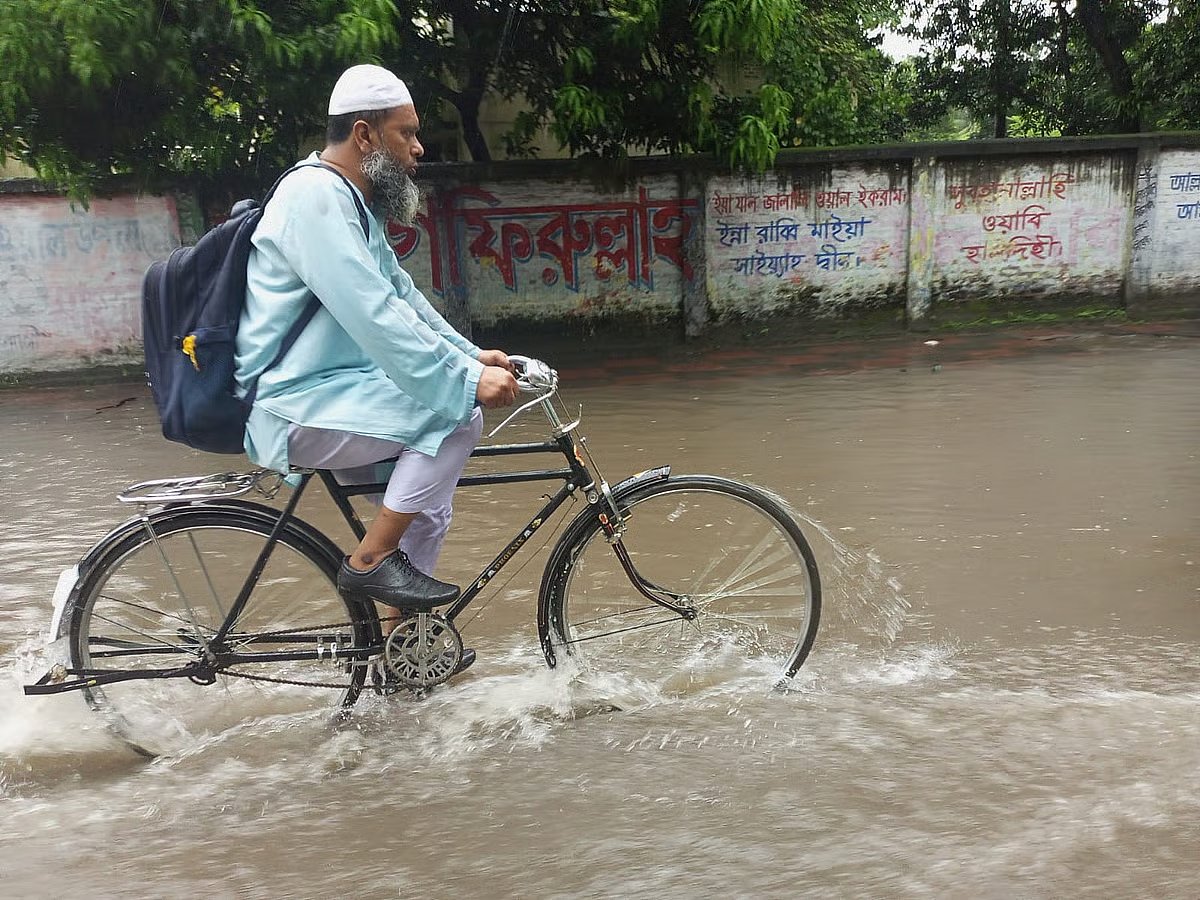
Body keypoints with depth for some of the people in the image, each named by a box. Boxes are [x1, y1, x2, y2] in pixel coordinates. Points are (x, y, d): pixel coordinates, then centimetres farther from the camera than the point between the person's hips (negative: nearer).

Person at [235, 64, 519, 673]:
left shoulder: (350, 200, 15)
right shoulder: (314, 196, -18)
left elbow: (401, 295, 17)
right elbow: (375, 319, -28)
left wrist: (469, 354, 7)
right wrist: (466, 381, -28)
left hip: (326, 393, 10)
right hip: (294, 408, -10)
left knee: (427, 504, 12)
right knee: (454, 415, -21)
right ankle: (371, 560, -10)